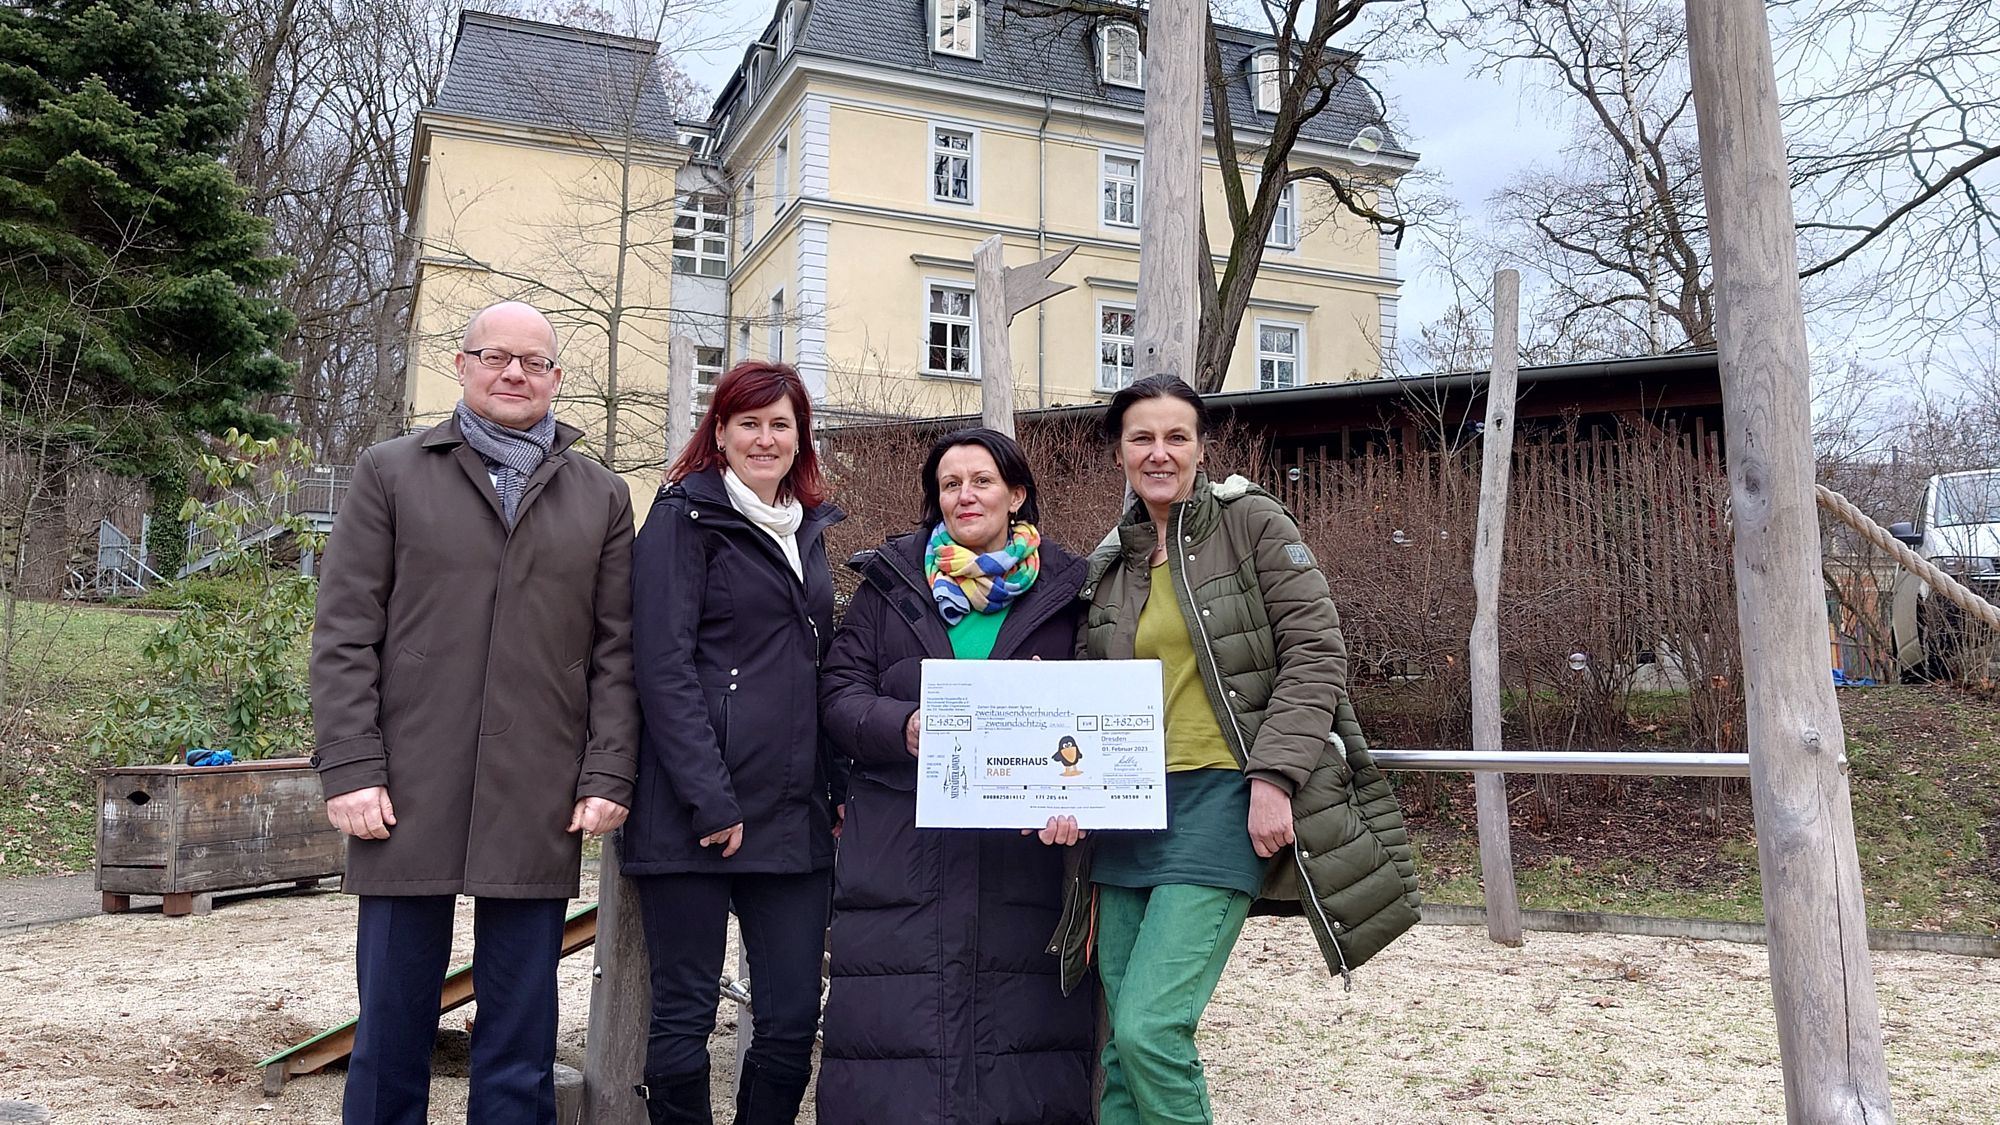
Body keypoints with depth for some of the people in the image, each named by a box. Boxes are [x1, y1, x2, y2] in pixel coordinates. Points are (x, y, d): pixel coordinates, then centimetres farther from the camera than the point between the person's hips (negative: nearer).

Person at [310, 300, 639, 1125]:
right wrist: (351, 769, -6)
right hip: (409, 798, -1)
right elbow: (344, 636, 2)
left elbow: (615, 652, 7)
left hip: (541, 809, 1)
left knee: (522, 1036, 8)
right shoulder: (391, 474, 8)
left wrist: (608, 775, -1)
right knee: (392, 1024, 9)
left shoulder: (603, 499, 11)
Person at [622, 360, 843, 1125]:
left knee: (793, 1018, 6)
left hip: (794, 816, 6)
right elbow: (664, 666, -11)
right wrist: (711, 799, -17)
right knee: (685, 1015, 3)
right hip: (698, 814, -6)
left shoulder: (807, 532, 17)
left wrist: (836, 789, 12)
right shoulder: (686, 517, -2)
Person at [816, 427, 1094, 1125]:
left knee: (1021, 1016, 1)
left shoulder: (1062, 592, 9)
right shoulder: (890, 582, 11)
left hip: (1025, 846, 0)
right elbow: (839, 691, 5)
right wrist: (904, 725, -15)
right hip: (901, 850, 0)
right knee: (899, 1018, -1)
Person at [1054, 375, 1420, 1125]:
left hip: (1221, 801, -5)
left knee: (1151, 1028, -13)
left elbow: (1315, 652, -7)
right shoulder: (1109, 564, 13)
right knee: (1123, 1042, 7)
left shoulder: (1253, 524, -1)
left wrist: (1274, 776, -15)